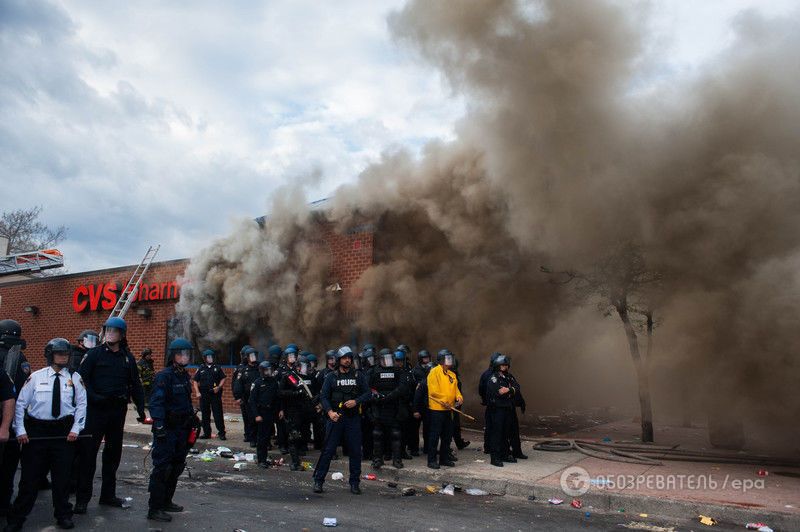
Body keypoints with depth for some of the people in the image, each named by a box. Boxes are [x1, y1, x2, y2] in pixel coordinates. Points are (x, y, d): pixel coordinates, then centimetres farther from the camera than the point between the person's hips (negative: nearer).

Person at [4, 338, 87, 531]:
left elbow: (81, 404, 3)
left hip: (64, 431, 1)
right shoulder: (36, 377, 0)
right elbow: (21, 403, 2)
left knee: (62, 475, 7)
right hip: (36, 431, -1)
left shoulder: (75, 378, 2)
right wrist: (20, 430, -4)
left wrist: (76, 429, -5)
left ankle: (63, 515, 23)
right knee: (30, 475, 3)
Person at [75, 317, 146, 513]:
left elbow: (135, 385, 12)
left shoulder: (128, 357, 8)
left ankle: (108, 495, 23)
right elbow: (82, 379, -7)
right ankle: (82, 498, 7)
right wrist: (93, 397, -19)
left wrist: (141, 408, 6)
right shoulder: (95, 353, -2)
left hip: (118, 410, 4)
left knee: (113, 452, 11)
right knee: (88, 452, -2)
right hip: (96, 409, -4)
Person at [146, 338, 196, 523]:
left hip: (182, 429, 9)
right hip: (167, 430, -9)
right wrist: (159, 426, -25)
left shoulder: (185, 376, 13)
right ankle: (154, 509, 4)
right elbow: (156, 403, -20)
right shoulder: (164, 376, -14)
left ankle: (166, 501, 29)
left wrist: (193, 418, 22)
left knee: (177, 467, 16)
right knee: (162, 468, -5)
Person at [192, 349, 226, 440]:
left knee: (218, 414, -4)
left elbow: (223, 378, 8)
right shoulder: (201, 369, 7)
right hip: (204, 394, 1)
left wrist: (219, 387, -8)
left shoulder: (217, 368, 6)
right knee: (205, 414, 8)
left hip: (215, 394, -1)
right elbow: (195, 381, 8)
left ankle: (221, 433, 0)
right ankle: (206, 433, 18)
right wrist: (197, 392, -3)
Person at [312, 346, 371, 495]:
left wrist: (356, 401, -12)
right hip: (335, 417, -1)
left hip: (353, 417, 1)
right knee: (328, 450, -1)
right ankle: (318, 481, 9)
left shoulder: (358, 375, 7)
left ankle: (355, 483, 16)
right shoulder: (331, 376, 4)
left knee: (355, 451, 5)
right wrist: (329, 411, -16)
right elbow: (323, 396, -1)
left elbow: (367, 393, 5)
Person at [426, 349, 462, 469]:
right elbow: (433, 390, -18)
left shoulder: (452, 375, 14)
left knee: (447, 435, 14)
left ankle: (444, 458, 25)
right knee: (435, 435, -3)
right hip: (436, 409, -8)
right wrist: (444, 401, -19)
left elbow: (455, 389, 14)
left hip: (448, 409, 8)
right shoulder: (434, 372, -10)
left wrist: (459, 397, -6)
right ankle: (432, 460, 4)